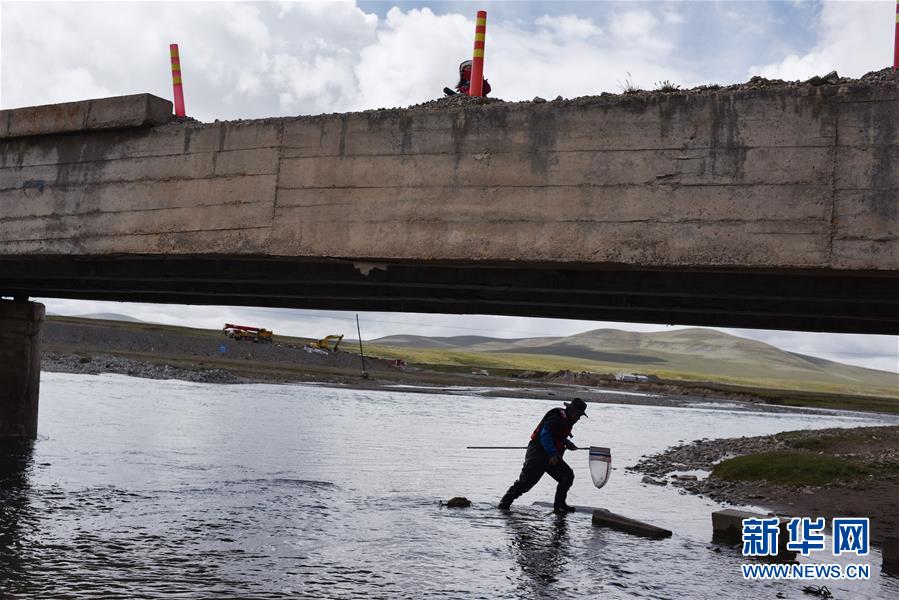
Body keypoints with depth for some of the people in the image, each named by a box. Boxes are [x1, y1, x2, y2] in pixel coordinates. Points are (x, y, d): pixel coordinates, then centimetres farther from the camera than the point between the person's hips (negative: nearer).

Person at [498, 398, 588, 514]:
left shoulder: (567, 421, 15)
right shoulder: (556, 418, -16)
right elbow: (545, 436, -25)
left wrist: (567, 443, 10)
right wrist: (552, 454, -28)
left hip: (551, 456, 9)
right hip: (538, 453, -9)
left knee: (568, 476, 2)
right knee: (526, 480, -11)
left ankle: (559, 504, 9)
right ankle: (505, 502, -3)